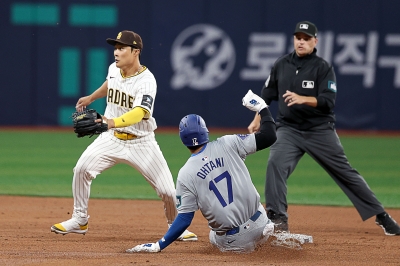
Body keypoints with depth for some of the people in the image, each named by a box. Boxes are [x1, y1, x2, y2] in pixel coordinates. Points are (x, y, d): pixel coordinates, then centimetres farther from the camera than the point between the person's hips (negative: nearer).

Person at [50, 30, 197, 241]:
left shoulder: (146, 81, -23)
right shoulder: (114, 69, -3)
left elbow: (139, 112, -40)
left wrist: (113, 122, -56)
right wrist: (91, 98, 32)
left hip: (140, 142, -5)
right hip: (112, 138, 5)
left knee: (167, 189, -10)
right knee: (82, 168, -14)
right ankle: (79, 221, 2)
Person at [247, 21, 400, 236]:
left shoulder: (323, 68, -8)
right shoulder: (281, 65, 4)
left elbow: (328, 101, -19)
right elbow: (267, 95, 16)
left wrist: (302, 99, -34)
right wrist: (257, 120, 9)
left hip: (320, 131, -2)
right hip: (289, 128, 2)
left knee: (345, 173, 2)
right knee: (276, 164, -24)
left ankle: (381, 216, 11)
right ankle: (277, 216, -16)